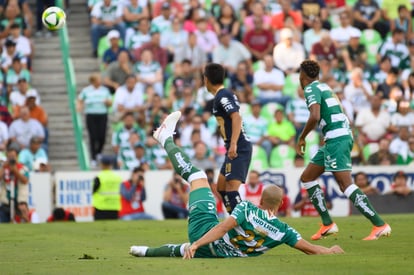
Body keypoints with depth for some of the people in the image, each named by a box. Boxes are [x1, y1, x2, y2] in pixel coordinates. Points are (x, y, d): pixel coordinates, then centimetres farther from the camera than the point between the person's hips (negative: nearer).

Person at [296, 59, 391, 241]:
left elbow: (315, 116, -21)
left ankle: (380, 225, -20)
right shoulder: (324, 87, 21)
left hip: (336, 138, -10)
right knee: (307, 178, 15)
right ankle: (327, 224, 12)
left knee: (346, 185, -15)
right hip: (342, 135, 10)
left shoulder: (311, 89, -7)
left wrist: (302, 138, -9)